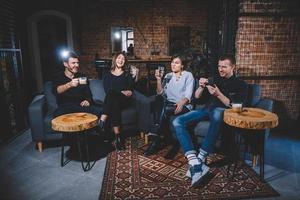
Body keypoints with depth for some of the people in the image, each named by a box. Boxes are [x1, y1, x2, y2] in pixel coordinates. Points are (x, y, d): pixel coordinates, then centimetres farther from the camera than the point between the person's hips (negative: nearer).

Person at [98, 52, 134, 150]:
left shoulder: (127, 75, 22)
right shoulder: (107, 74, 20)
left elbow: (131, 90, 8)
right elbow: (106, 89, 3)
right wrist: (121, 92, -9)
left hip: (124, 100, 0)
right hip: (112, 100, 1)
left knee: (111, 93, -35)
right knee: (114, 106, -38)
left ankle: (102, 122, -42)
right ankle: (118, 136, -43)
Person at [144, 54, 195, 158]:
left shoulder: (188, 75, 5)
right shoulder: (168, 76, 17)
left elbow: (188, 94, -8)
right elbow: (160, 93, 8)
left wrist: (181, 103, -28)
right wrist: (159, 79, -5)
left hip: (184, 106, -4)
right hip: (169, 104, 4)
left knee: (165, 109, -34)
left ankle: (155, 140, -24)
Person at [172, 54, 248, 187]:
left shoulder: (241, 85, 11)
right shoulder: (215, 80, 24)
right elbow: (197, 96, 20)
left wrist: (218, 94, -15)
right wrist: (201, 87, -1)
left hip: (221, 111, -4)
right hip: (207, 109, 5)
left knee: (216, 114, -44)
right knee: (177, 122, -22)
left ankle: (199, 160, -39)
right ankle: (196, 164, -37)